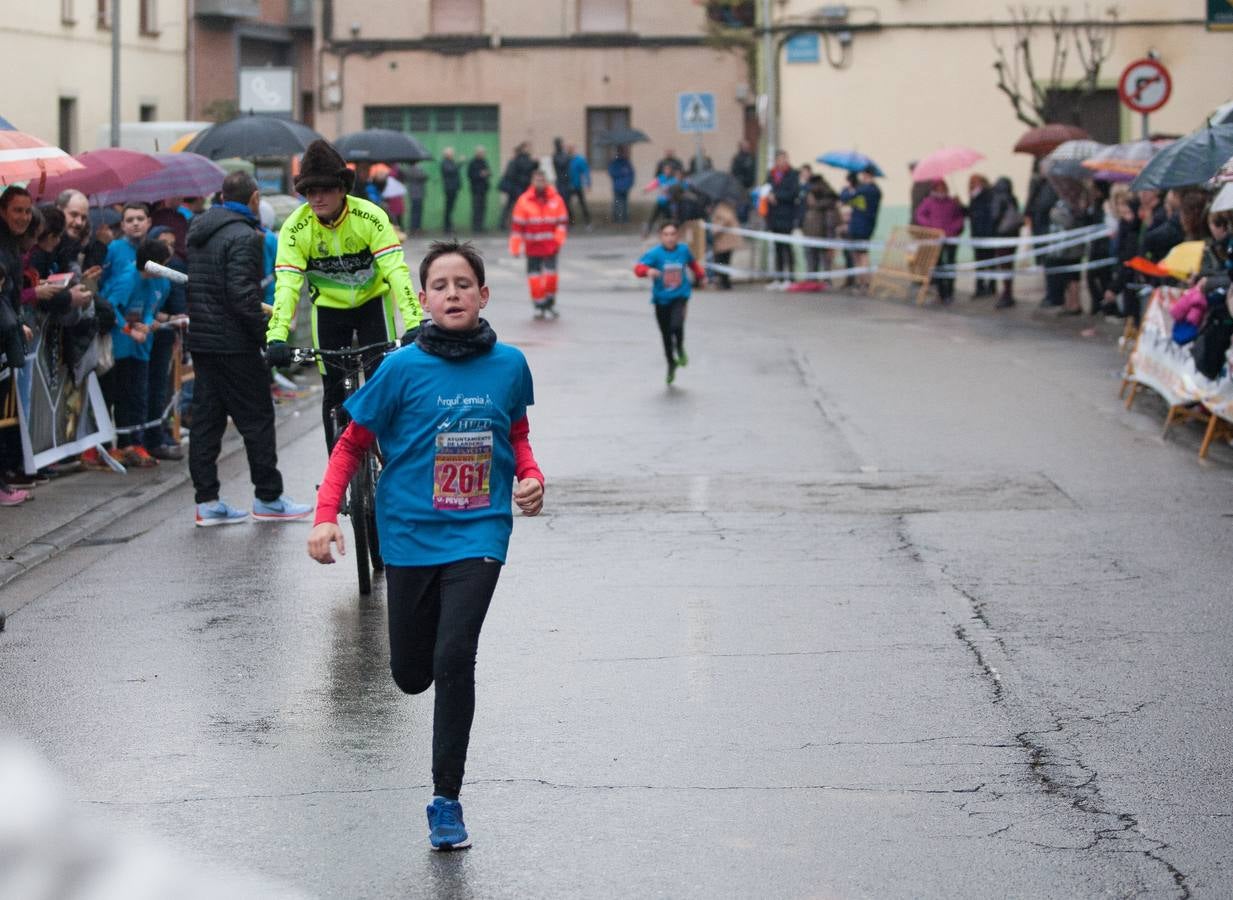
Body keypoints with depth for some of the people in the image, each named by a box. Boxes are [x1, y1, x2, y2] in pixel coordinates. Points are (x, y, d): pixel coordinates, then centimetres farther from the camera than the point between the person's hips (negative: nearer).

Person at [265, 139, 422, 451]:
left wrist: (414, 323, -43)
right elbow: (286, 284, -27)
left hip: (372, 300, -1)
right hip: (328, 308, 1)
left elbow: (396, 270, -31)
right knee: (334, 393, 1)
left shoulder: (370, 217, -24)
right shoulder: (296, 227, -21)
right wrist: (277, 337, -41)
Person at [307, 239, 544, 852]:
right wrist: (326, 515, -10)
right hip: (411, 532, 1)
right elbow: (352, 445, 1)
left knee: (454, 659, -18)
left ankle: (446, 801, -7)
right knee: (411, 676, 8)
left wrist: (531, 477, -2)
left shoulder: (508, 365, -1)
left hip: (479, 532, -1)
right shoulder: (403, 369, -7)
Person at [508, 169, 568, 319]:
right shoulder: (524, 201, -2)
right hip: (532, 246, 0)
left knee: (551, 273, -8)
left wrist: (559, 239, -7)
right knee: (534, 276, -1)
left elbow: (562, 221, 6)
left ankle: (550, 303, 13)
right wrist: (515, 247, -3)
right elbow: (516, 224, -1)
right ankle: (539, 305, 12)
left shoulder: (556, 199, 2)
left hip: (550, 246, 0)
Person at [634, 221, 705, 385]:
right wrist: (648, 271, -45)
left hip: (680, 296, 0)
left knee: (676, 324, -27)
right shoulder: (655, 253, -14)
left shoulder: (683, 250, -4)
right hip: (661, 299, 0)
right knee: (666, 334, 10)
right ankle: (671, 364, 33)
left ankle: (680, 349, 4)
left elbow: (693, 263, 19)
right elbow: (638, 268, -26)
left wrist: (700, 276, 21)